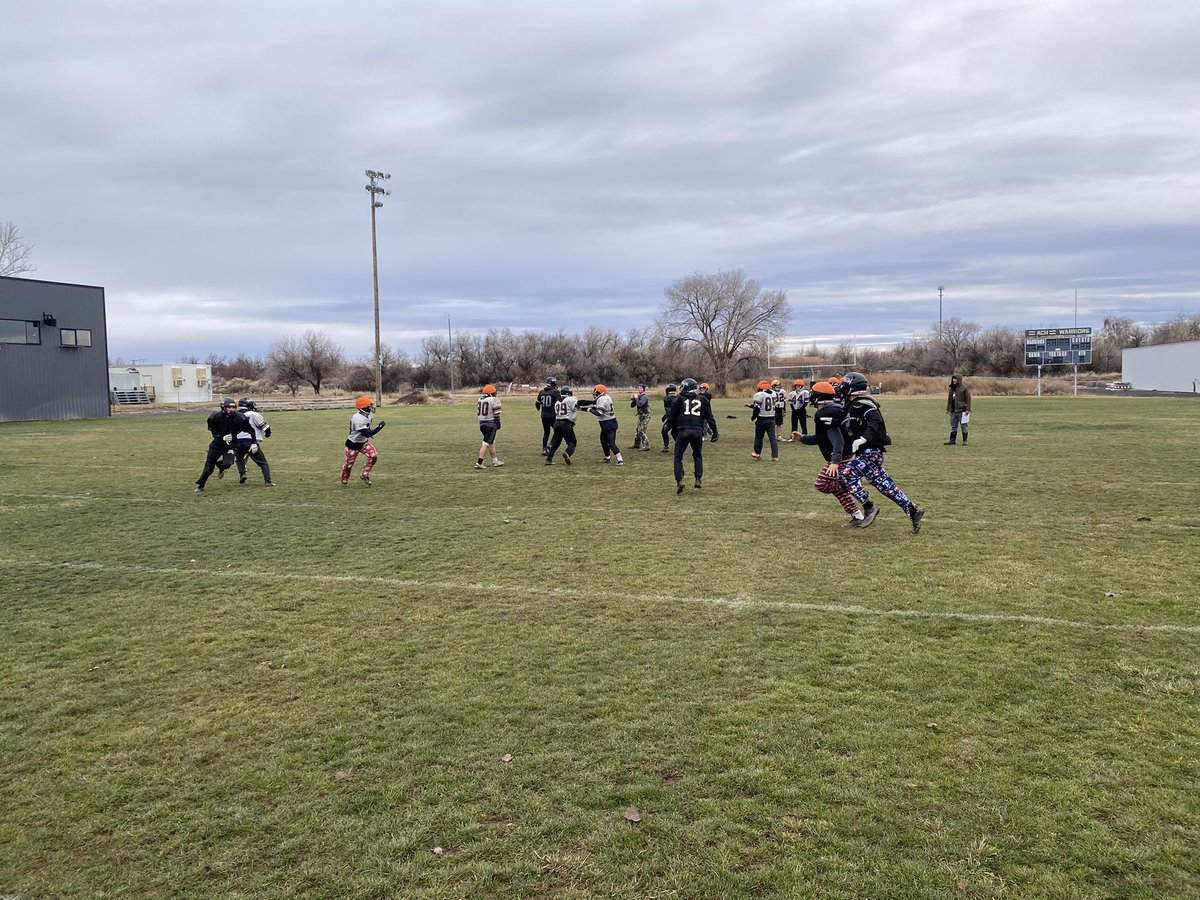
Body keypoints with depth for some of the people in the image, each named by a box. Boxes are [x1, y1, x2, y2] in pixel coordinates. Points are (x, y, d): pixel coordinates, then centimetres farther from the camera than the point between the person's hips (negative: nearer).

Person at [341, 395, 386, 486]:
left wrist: (369, 431, 4)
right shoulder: (357, 419, -35)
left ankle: (365, 475, 7)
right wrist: (379, 427, -39)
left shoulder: (368, 415, -8)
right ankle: (344, 481, 34)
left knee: (373, 456, -12)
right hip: (353, 444, -7)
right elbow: (367, 434, -37)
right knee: (349, 463, 8)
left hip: (363, 442, 7)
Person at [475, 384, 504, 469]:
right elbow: (496, 414, -12)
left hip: (482, 423, 7)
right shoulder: (494, 400, -11)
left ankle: (495, 461, 26)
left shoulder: (480, 400, 9)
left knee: (491, 442, 19)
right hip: (491, 424, -7)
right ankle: (479, 463, -10)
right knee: (486, 443, -6)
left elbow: (478, 412, 14)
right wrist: (498, 424, -4)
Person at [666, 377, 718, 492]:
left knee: (678, 457, 6)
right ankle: (698, 479, 11)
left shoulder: (679, 399, 7)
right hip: (698, 431, 2)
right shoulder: (703, 399, 12)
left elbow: (671, 418, 7)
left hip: (683, 431, -2)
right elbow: (710, 418, 10)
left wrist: (672, 429, 23)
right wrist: (714, 432, 15)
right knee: (697, 455, 22)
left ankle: (679, 480, -9)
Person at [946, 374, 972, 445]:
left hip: (961, 411, -6)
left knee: (963, 426, 2)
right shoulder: (951, 388, 13)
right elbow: (949, 399, 20)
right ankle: (952, 441, 15)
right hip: (953, 411, 6)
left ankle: (965, 441, 8)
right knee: (953, 427, 10)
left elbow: (968, 399, -9)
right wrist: (948, 409, 17)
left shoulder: (964, 388, -6)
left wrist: (968, 409, -14)